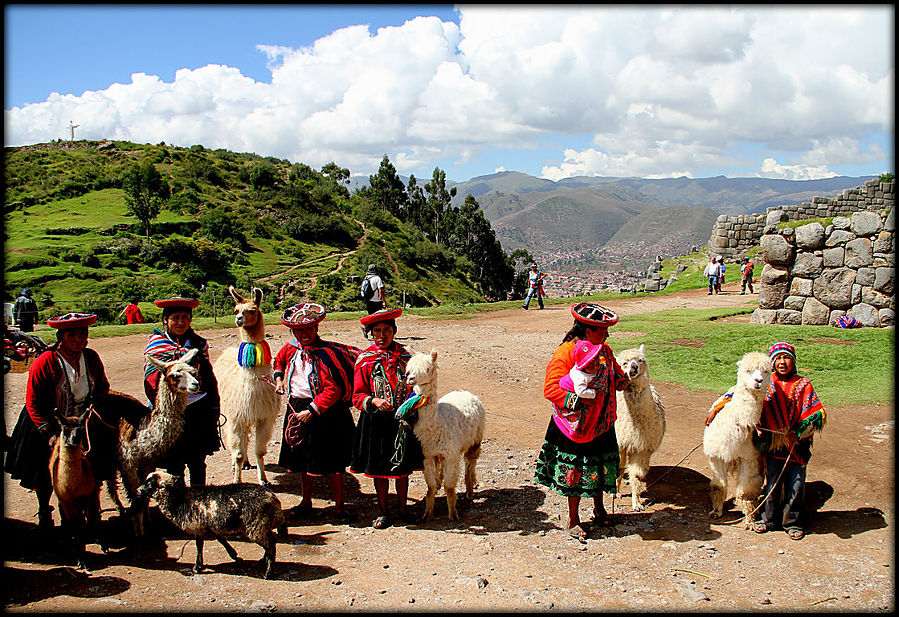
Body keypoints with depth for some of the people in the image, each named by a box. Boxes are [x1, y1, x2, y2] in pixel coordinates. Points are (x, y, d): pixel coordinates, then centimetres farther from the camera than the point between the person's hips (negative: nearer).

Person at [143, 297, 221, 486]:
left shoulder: (198, 343, 9)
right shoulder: (156, 343, 1)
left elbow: (210, 379, 15)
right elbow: (151, 382, -2)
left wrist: (214, 409, 12)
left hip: (198, 411, 2)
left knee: (197, 461, 9)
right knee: (173, 463, 4)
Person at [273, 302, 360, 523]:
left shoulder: (327, 352, -17)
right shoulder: (290, 348, 3)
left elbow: (333, 389, -20)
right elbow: (279, 361, 29)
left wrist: (313, 410, -20)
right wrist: (279, 378, 12)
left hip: (326, 411, -6)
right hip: (297, 407, 6)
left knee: (332, 463, -1)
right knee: (302, 459, 17)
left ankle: (339, 506, 12)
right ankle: (306, 501, 34)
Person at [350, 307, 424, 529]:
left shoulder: (405, 356, 1)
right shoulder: (365, 359, -4)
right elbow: (358, 396, -5)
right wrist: (374, 401, -24)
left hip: (403, 419, 1)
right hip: (376, 421, -1)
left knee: (404, 466, 12)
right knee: (379, 468, 9)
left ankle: (403, 508, 31)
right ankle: (383, 511, 26)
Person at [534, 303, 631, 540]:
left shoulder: (604, 350, 6)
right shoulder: (564, 353, -17)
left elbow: (617, 376, 20)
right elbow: (551, 389, -18)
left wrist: (621, 379, -4)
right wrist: (577, 398, -28)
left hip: (602, 425, 6)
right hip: (575, 427, -6)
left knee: (601, 468, 16)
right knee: (575, 472, 4)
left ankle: (599, 509, 39)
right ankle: (573, 519, 21)